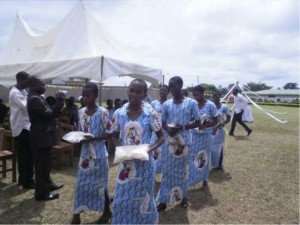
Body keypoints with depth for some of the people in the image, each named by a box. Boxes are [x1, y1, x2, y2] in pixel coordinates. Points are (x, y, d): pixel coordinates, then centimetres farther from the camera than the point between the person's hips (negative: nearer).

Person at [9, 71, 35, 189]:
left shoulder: (22, 91, 14)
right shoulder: (15, 93, -16)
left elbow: (26, 105, 17)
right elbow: (26, 107, -25)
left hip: (24, 126, 10)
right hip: (22, 127, -10)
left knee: (23, 155, 16)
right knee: (27, 155, -3)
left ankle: (23, 179, 28)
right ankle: (27, 181, 7)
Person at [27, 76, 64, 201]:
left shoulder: (36, 98, 15)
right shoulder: (35, 99, -20)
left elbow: (47, 113, 16)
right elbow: (49, 114, -24)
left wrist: (58, 101, 7)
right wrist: (60, 101, -20)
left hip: (42, 136, 11)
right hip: (41, 137, -11)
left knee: (45, 163, 22)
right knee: (42, 165, 0)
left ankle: (47, 184, 38)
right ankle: (41, 193, 12)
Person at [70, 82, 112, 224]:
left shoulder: (102, 112, -13)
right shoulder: (81, 112, 4)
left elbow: (109, 133, -12)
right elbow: (80, 131, 14)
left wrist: (93, 138, -22)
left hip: (98, 154, -5)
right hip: (85, 152, 5)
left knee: (100, 183, 8)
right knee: (81, 183, 11)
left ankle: (107, 212, 30)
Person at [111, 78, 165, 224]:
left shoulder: (150, 114, -11)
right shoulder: (119, 113, -3)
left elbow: (161, 138, -3)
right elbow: (115, 137, 8)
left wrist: (149, 149, -20)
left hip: (144, 163, -2)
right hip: (126, 163, 3)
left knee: (143, 200, 13)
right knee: (122, 199, 12)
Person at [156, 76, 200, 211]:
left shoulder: (191, 103, -6)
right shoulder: (167, 104, 3)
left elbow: (198, 122, -2)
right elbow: (163, 123, 9)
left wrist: (182, 127, -17)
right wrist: (168, 129, -14)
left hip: (184, 142, -2)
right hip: (170, 142, 2)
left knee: (182, 170, 13)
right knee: (167, 170, 7)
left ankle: (183, 197, 34)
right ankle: (163, 200, 19)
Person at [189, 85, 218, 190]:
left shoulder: (211, 105, -8)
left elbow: (215, 121, -5)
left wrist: (204, 126, -20)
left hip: (205, 135, -2)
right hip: (193, 135, 2)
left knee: (204, 158, 10)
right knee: (191, 157, 3)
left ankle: (205, 181, 27)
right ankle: (189, 180, 15)